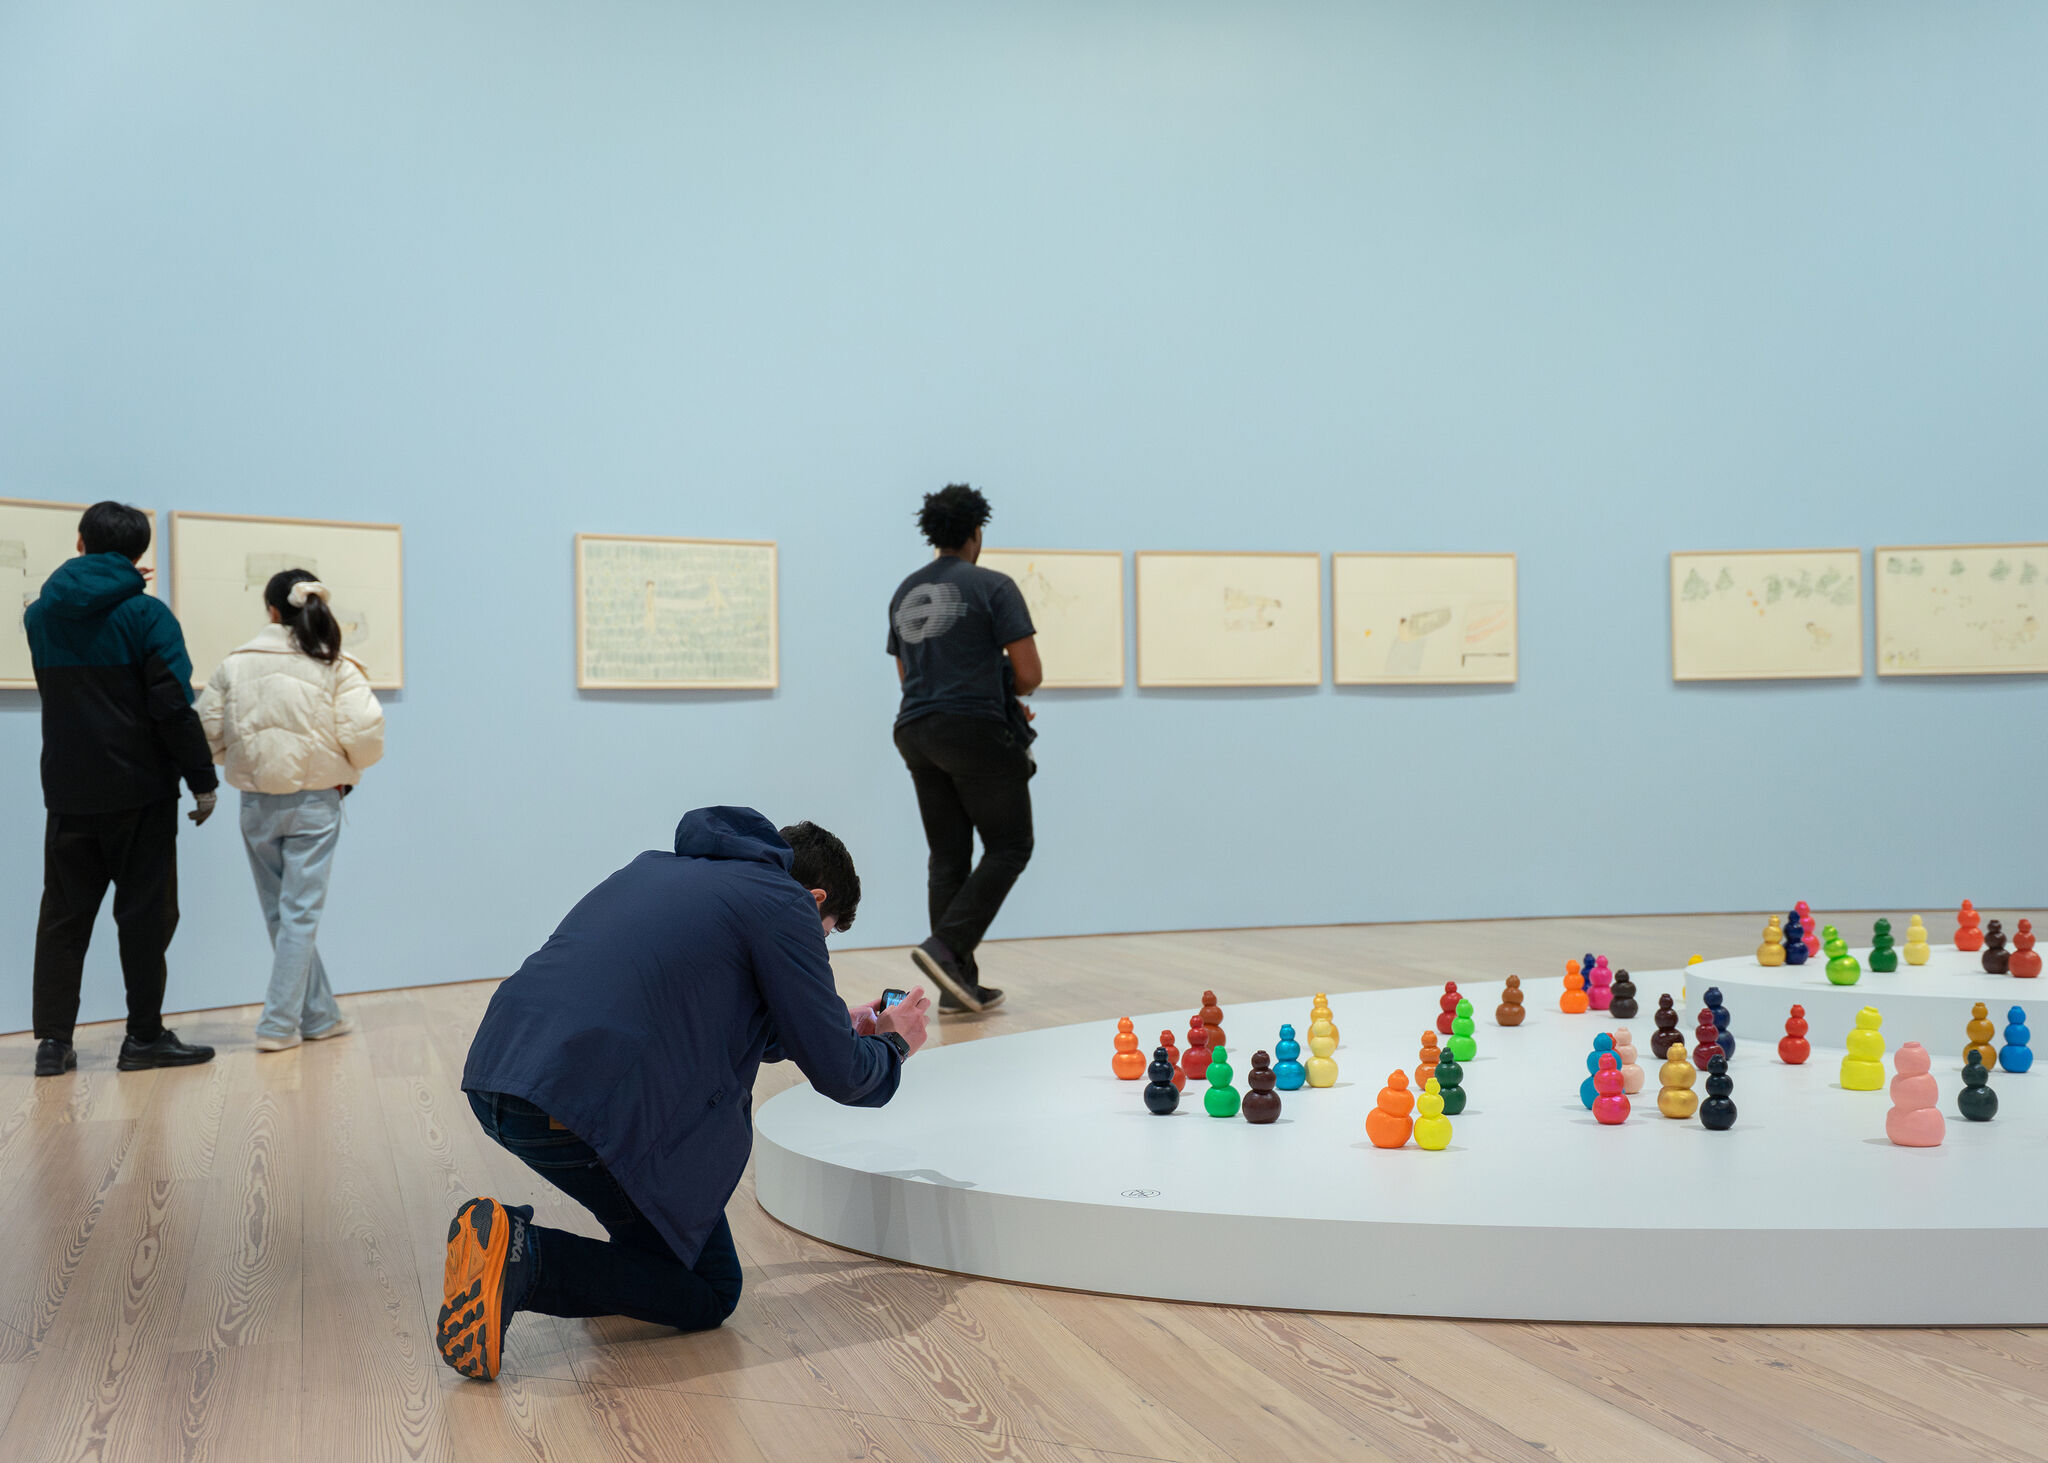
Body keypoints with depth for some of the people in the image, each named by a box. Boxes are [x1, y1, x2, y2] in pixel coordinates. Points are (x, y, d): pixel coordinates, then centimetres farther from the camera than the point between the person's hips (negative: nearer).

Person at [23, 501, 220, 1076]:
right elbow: (174, 706, -14)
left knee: (64, 914, 11)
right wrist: (203, 780, -8)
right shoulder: (146, 614, -10)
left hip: (67, 791, 4)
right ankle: (144, 1036, 8)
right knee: (145, 914, 4)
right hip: (139, 791, -4)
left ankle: (53, 1038, 8)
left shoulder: (40, 615, 6)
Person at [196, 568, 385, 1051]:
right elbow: (365, 730, -15)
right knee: (299, 912, 3)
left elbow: (208, 729, 1)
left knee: (280, 913, 14)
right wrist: (347, 773, 5)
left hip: (256, 804, 3)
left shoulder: (235, 664, 1)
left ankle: (320, 1015, 22)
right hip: (314, 802, -2)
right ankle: (279, 1024, 1)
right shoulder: (334, 667, -7)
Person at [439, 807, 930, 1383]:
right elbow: (837, 1074, 5)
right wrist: (894, 1043, 28)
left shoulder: (662, 867, 27)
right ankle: (525, 1258, -9)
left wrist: (837, 1024, 47)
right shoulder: (783, 903, 3)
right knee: (710, 1294, 8)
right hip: (584, 1110, -9)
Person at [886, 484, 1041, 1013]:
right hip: (975, 732, -6)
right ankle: (946, 946, -12)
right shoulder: (994, 587, -7)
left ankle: (957, 982, 9)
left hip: (917, 732, 6)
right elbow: (1029, 674, -11)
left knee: (947, 857, 10)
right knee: (1009, 848, 4)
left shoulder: (904, 593, 14)